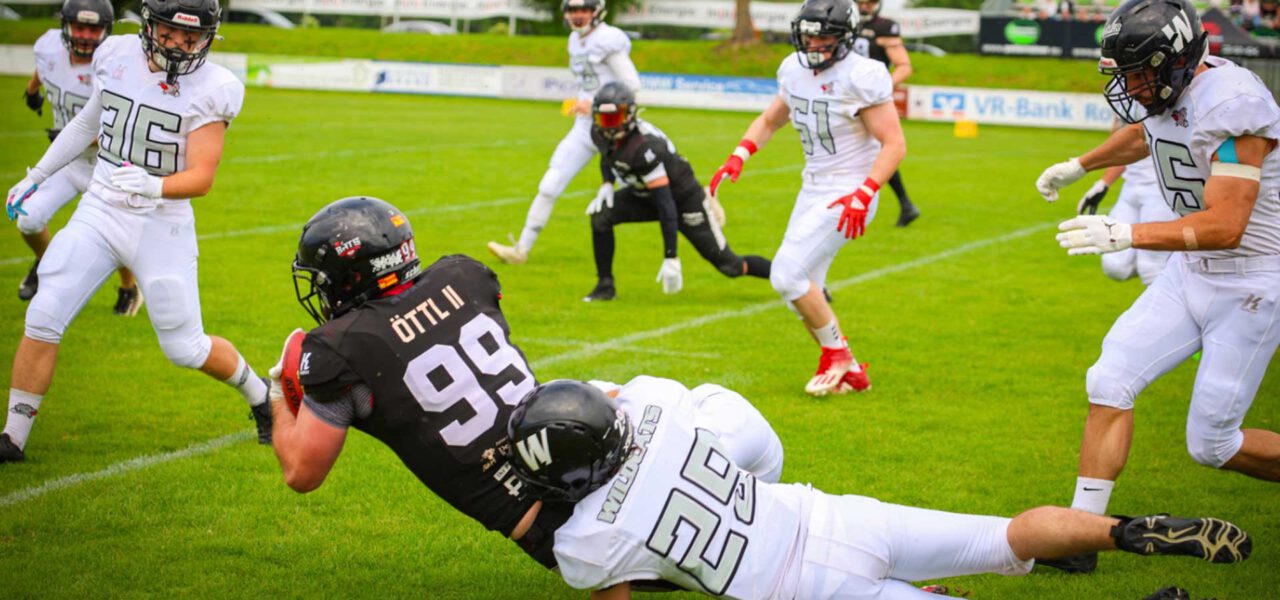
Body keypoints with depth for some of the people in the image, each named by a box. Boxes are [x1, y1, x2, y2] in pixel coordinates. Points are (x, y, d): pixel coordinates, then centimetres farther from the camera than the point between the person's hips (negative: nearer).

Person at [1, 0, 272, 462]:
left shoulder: (211, 90, -14)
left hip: (161, 226, -4)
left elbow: (202, 178, -19)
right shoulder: (116, 56, 0)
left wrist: (152, 185, -39)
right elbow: (88, 122, 18)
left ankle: (261, 397, 32)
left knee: (185, 348, 3)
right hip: (99, 212, 4)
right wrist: (37, 174, 26)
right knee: (43, 319, -7)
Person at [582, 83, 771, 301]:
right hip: (645, 196, 7)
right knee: (601, 215, -16)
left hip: (683, 198, -7)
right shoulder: (600, 133, -12)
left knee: (729, 265, -3)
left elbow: (665, 203, -36)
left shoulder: (643, 148, -36)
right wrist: (607, 184, -8)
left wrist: (671, 258, -36)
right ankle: (605, 284, -3)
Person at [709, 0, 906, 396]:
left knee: (787, 274, -15)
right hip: (813, 190, 8)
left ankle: (836, 354, 5)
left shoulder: (861, 77, -18)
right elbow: (771, 119, 21)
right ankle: (851, 373, 22)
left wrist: (864, 196, -28)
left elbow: (894, 145, -19)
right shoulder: (795, 70, 4)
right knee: (802, 291, 8)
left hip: (848, 195, -8)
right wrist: (738, 157, 5)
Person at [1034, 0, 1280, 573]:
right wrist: (1078, 165, 39)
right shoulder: (1164, 94, -1)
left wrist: (1126, 235, -40)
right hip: (1193, 270, 8)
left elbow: (1225, 226, -33)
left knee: (1211, 443, -3)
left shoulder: (1231, 103, -27)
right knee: (1111, 380, -1)